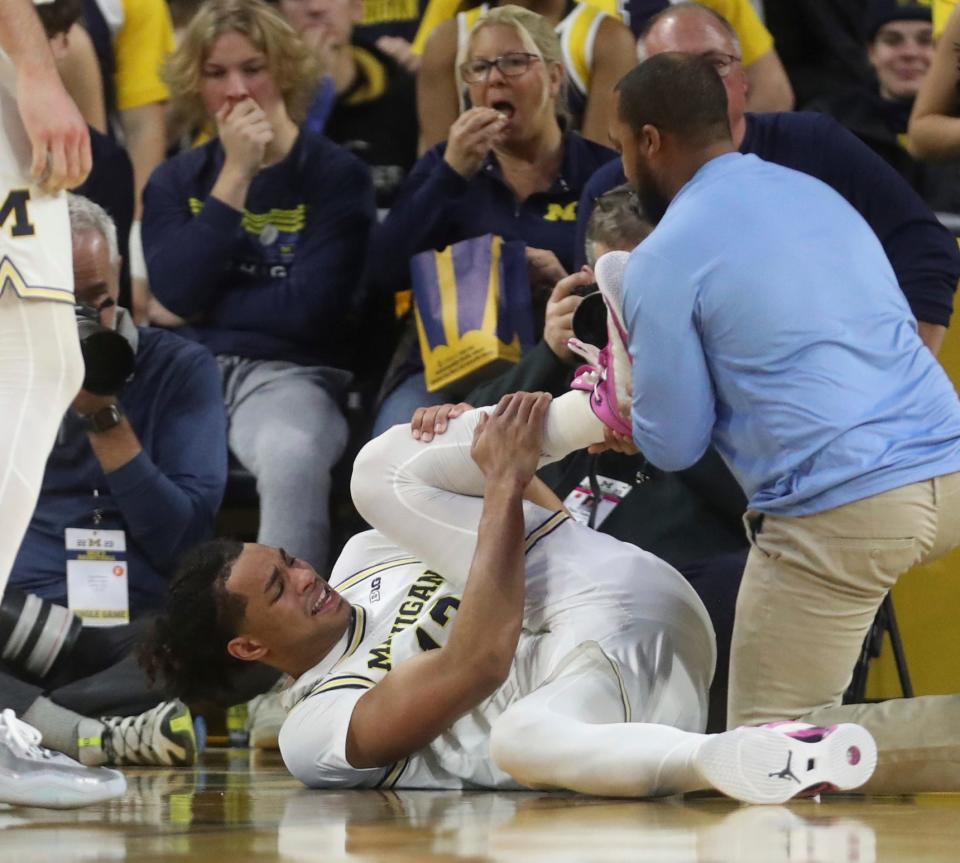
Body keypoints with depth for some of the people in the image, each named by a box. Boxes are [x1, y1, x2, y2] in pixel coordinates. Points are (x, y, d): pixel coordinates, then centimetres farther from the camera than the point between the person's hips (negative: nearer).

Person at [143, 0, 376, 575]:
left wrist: (209, 305, 1)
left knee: (291, 455, -40)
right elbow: (177, 292, -4)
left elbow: (309, 308, -6)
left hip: (292, 372, -3)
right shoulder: (175, 181, 14)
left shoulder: (337, 175, 3)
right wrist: (235, 177, -6)